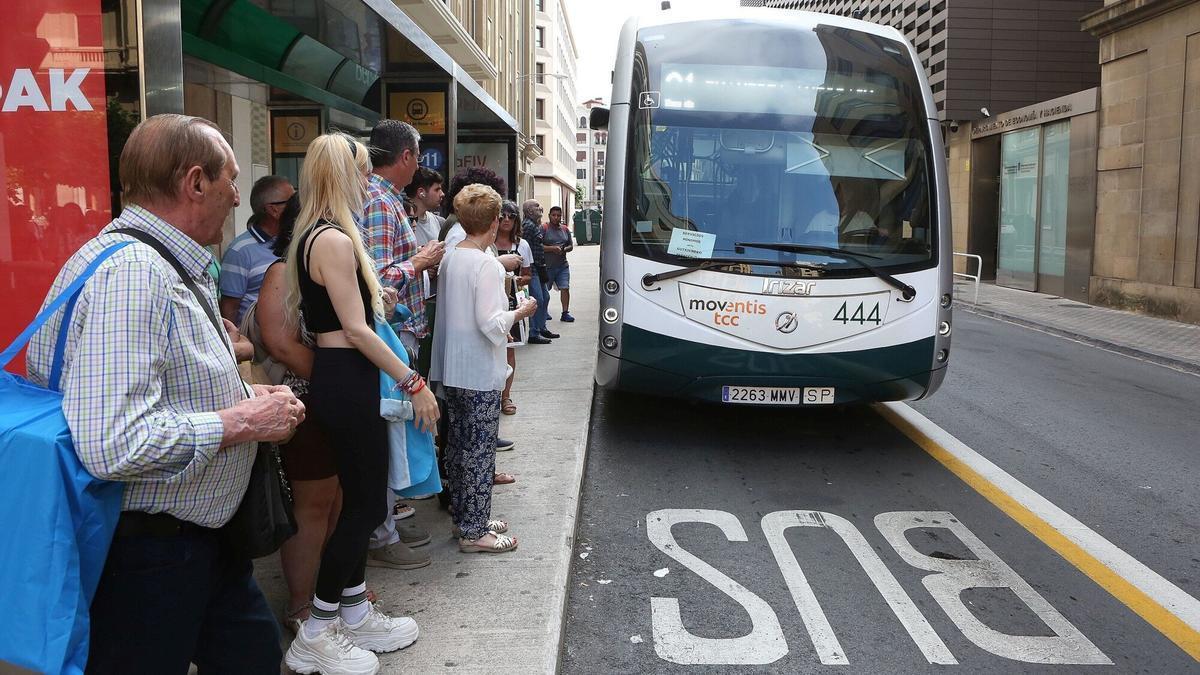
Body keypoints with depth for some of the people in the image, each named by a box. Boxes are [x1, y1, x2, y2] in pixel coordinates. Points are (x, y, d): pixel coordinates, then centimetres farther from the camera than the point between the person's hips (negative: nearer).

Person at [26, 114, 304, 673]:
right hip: (144, 552, -10)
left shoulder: (168, 266, 9)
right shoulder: (128, 271, -25)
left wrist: (241, 394, 4)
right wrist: (242, 421, -21)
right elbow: (114, 444, -34)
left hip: (197, 537, 10)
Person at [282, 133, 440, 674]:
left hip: (339, 380, 10)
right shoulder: (334, 239, -18)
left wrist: (374, 296, 24)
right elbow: (355, 330, -20)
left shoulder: (316, 236, 13)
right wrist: (414, 382, -17)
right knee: (365, 504, 0)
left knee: (359, 501, 17)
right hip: (346, 382, -10)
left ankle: (355, 614, 30)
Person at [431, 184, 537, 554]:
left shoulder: (449, 258, 6)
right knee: (480, 450, 0)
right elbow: (491, 323, -21)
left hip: (450, 370, 8)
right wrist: (520, 312, -5)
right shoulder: (486, 264, -18)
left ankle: (464, 516, 29)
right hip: (479, 374, -8)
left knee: (458, 444, 16)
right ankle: (474, 531, 7)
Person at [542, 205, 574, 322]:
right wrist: (552, 248, -21)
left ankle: (565, 313, -2)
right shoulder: (544, 229, -5)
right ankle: (544, 310, 28)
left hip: (562, 266, 4)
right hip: (547, 266, -4)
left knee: (565, 288, -6)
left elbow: (571, 246, 16)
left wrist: (564, 249, -6)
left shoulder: (565, 230, 12)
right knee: (544, 290, 8)